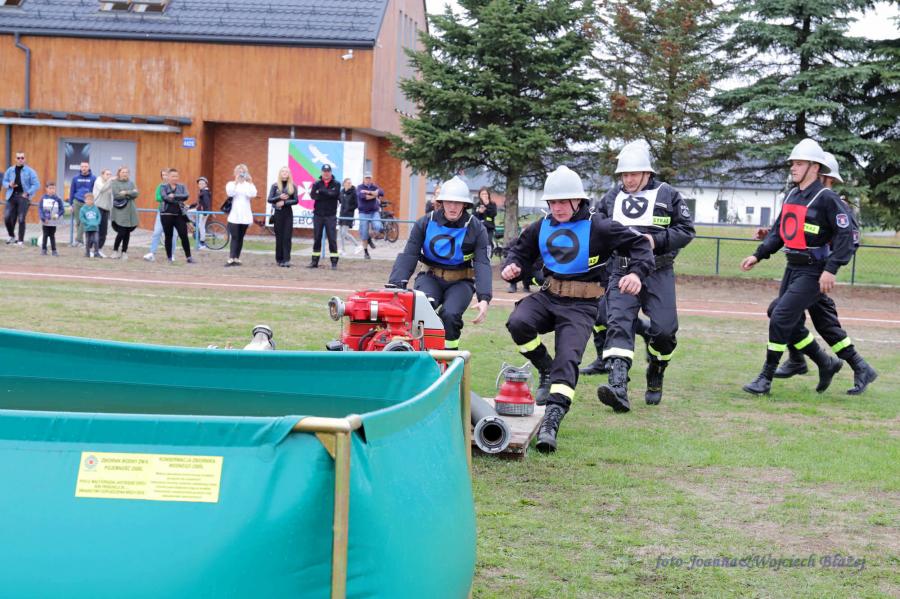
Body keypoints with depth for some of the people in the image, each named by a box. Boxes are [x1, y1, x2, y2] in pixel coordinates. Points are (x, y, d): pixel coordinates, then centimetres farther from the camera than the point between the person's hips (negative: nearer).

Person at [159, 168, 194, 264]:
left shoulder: (182, 187, 10)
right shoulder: (164, 187, 2)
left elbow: (186, 196, -9)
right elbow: (165, 197, -15)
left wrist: (174, 196, -17)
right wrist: (179, 200, -14)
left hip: (179, 214, 2)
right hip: (167, 214, -2)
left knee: (184, 235, -4)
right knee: (168, 236, 4)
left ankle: (188, 257, 2)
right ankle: (169, 258, 13)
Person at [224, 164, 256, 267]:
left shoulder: (248, 184, 8)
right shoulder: (231, 184, 3)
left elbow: (252, 194, -11)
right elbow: (230, 193, -17)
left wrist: (250, 182, -12)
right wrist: (236, 181, -18)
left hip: (245, 216, 2)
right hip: (234, 215, -2)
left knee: (240, 238, 5)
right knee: (234, 237, -8)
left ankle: (237, 259, 9)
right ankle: (231, 259, -11)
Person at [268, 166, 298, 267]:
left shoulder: (293, 186, 4)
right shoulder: (275, 185, 4)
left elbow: (295, 201, -3)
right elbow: (269, 199, -2)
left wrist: (284, 202, -14)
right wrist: (279, 197, -17)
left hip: (288, 213, 0)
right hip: (278, 213, 0)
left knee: (287, 237, -6)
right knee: (279, 237, 3)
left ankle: (286, 260, -9)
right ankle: (279, 259, 10)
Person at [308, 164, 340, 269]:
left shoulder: (336, 184, 3)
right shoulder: (317, 184, 7)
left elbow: (334, 194, -16)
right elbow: (313, 195, -10)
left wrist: (320, 191, -11)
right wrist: (327, 195, -16)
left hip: (331, 216, -2)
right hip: (318, 215, 2)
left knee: (332, 239, -4)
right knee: (316, 238, 7)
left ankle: (334, 261, -1)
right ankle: (315, 261, 13)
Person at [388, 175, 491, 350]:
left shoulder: (476, 228, -6)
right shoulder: (426, 223, -4)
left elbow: (482, 264, -13)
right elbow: (408, 255, -10)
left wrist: (484, 298, -29)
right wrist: (396, 286, -27)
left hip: (460, 281, -1)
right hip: (431, 277, 1)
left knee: (450, 315, -28)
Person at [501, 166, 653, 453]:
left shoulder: (598, 228, -7)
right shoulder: (541, 227, 6)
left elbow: (639, 244, -3)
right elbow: (520, 251, 22)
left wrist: (636, 273, -22)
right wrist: (511, 266, -2)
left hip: (581, 305, -4)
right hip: (548, 296, 4)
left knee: (568, 356, -20)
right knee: (518, 323, -24)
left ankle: (552, 420, -30)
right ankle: (546, 370, 4)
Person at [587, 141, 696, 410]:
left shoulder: (667, 196, 3)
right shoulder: (611, 198, 14)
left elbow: (686, 230, 2)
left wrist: (656, 241, -11)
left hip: (658, 275, -1)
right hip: (621, 273, 2)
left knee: (664, 330, -4)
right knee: (618, 325, -16)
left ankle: (655, 380, 23)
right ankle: (618, 386, -29)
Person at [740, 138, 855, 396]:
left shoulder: (826, 198, -13)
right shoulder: (791, 196, 11)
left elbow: (845, 235, -15)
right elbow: (778, 232, 19)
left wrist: (831, 269, -22)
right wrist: (758, 255, 8)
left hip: (813, 272, -9)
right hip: (792, 268, 9)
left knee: (780, 319, -14)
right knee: (790, 325, 12)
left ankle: (766, 378, -5)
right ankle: (827, 364, 30)